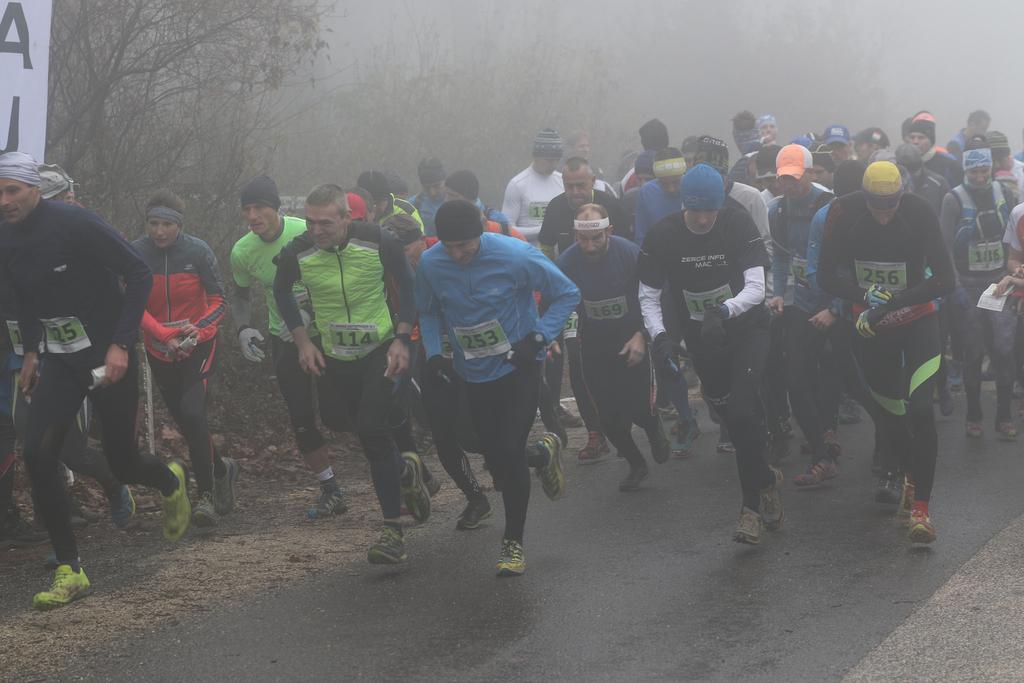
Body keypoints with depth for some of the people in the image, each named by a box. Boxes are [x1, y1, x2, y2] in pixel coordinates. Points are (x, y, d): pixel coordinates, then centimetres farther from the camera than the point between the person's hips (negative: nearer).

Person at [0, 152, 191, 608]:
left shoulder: (74, 224, -20)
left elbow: (139, 275, -16)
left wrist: (120, 346, -21)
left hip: (108, 356, -5)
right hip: (59, 359, 5)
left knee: (121, 462, 3)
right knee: (37, 454, -14)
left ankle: (171, 480, 42)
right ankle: (69, 570, -6)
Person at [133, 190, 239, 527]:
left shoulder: (197, 251, -13)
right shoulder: (136, 253, -8)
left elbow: (218, 301, -9)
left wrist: (198, 330, -26)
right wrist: (164, 334, -26)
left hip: (199, 347, -3)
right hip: (159, 351, 3)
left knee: (192, 412, -21)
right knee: (185, 422, 12)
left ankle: (206, 494, -13)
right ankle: (221, 468, 39)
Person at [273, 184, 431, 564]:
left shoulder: (378, 243, -19)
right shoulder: (297, 253, -14)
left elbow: (408, 287, -4)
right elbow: (282, 292, 7)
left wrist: (401, 339, -11)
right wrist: (303, 340, 0)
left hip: (382, 350, -3)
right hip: (334, 357, 3)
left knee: (372, 429, -18)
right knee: (370, 434, 10)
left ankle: (392, 530, -11)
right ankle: (406, 470, 44)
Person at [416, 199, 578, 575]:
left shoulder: (515, 256, -21)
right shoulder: (430, 264, -11)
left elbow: (567, 293, -8)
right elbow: (427, 311, 9)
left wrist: (539, 337, -17)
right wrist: (434, 352, -6)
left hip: (520, 368, -4)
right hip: (473, 374, 4)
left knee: (509, 452, -13)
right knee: (495, 458, 7)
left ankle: (513, 542, 3)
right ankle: (544, 454, 43)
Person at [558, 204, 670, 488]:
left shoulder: (630, 254, -19)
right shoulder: (566, 262, -14)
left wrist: (641, 336, -17)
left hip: (632, 340, -2)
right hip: (594, 345, 2)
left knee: (637, 406, -9)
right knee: (609, 414, 2)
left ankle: (654, 428, 28)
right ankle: (636, 465, 26)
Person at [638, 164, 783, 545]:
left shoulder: (738, 224, -18)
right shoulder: (663, 236, -12)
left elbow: (756, 287, -23)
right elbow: (648, 294, -4)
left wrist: (723, 311, -41)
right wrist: (658, 334, -21)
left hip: (747, 327, -3)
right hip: (702, 338, 3)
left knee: (742, 411, -18)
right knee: (732, 418, 9)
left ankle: (752, 506, -7)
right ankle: (766, 480, 34)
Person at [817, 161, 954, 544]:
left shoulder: (919, 213, -19)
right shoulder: (843, 212, -15)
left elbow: (945, 280, -19)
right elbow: (826, 277, -12)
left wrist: (892, 301, -29)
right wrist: (865, 296, -29)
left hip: (917, 321, -2)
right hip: (870, 326, 2)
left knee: (920, 409, -18)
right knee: (889, 419, 11)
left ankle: (920, 508, -12)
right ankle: (912, 473, 41)